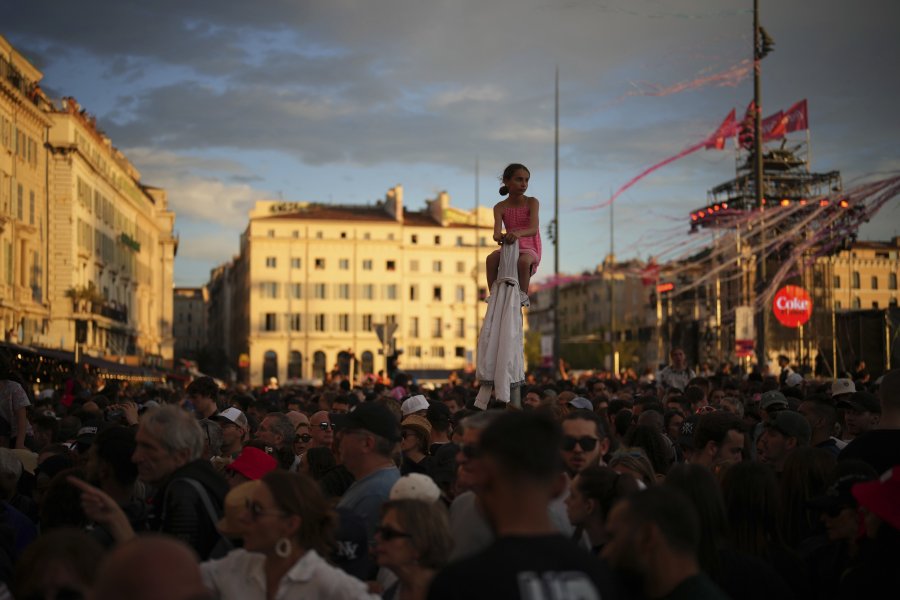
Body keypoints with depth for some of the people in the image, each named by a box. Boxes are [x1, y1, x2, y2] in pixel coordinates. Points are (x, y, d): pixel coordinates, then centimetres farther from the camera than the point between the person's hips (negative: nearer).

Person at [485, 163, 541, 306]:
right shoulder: (500, 207, 1)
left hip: (530, 249, -3)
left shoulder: (532, 202, -5)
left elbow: (533, 229, -20)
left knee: (523, 261, -38)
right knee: (491, 258, -29)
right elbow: (497, 230, -16)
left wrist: (518, 233, -43)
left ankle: (523, 295, -20)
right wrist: (498, 235, -43)